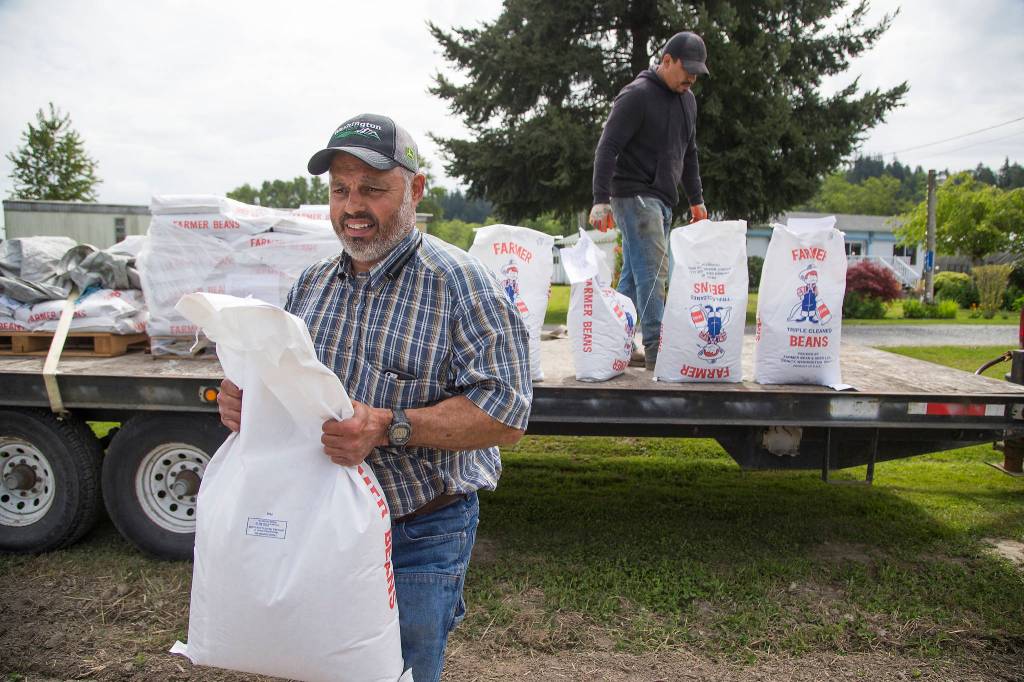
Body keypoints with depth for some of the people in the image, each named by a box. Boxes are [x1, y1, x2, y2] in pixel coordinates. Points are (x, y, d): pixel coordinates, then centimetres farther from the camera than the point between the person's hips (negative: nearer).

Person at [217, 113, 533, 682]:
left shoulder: (459, 281, -15)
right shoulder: (313, 283, 6)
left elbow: (505, 412, -22)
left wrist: (390, 427, -33)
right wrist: (245, 398, -7)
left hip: (417, 542, -6)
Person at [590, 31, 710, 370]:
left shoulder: (687, 99, 16)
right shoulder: (636, 96, -10)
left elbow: (689, 153, 25)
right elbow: (607, 148, -15)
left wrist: (696, 199, 24)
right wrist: (601, 200, -22)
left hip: (661, 200, 8)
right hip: (635, 195, -8)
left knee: (634, 275, 9)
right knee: (652, 271, -13)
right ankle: (656, 349, -12)